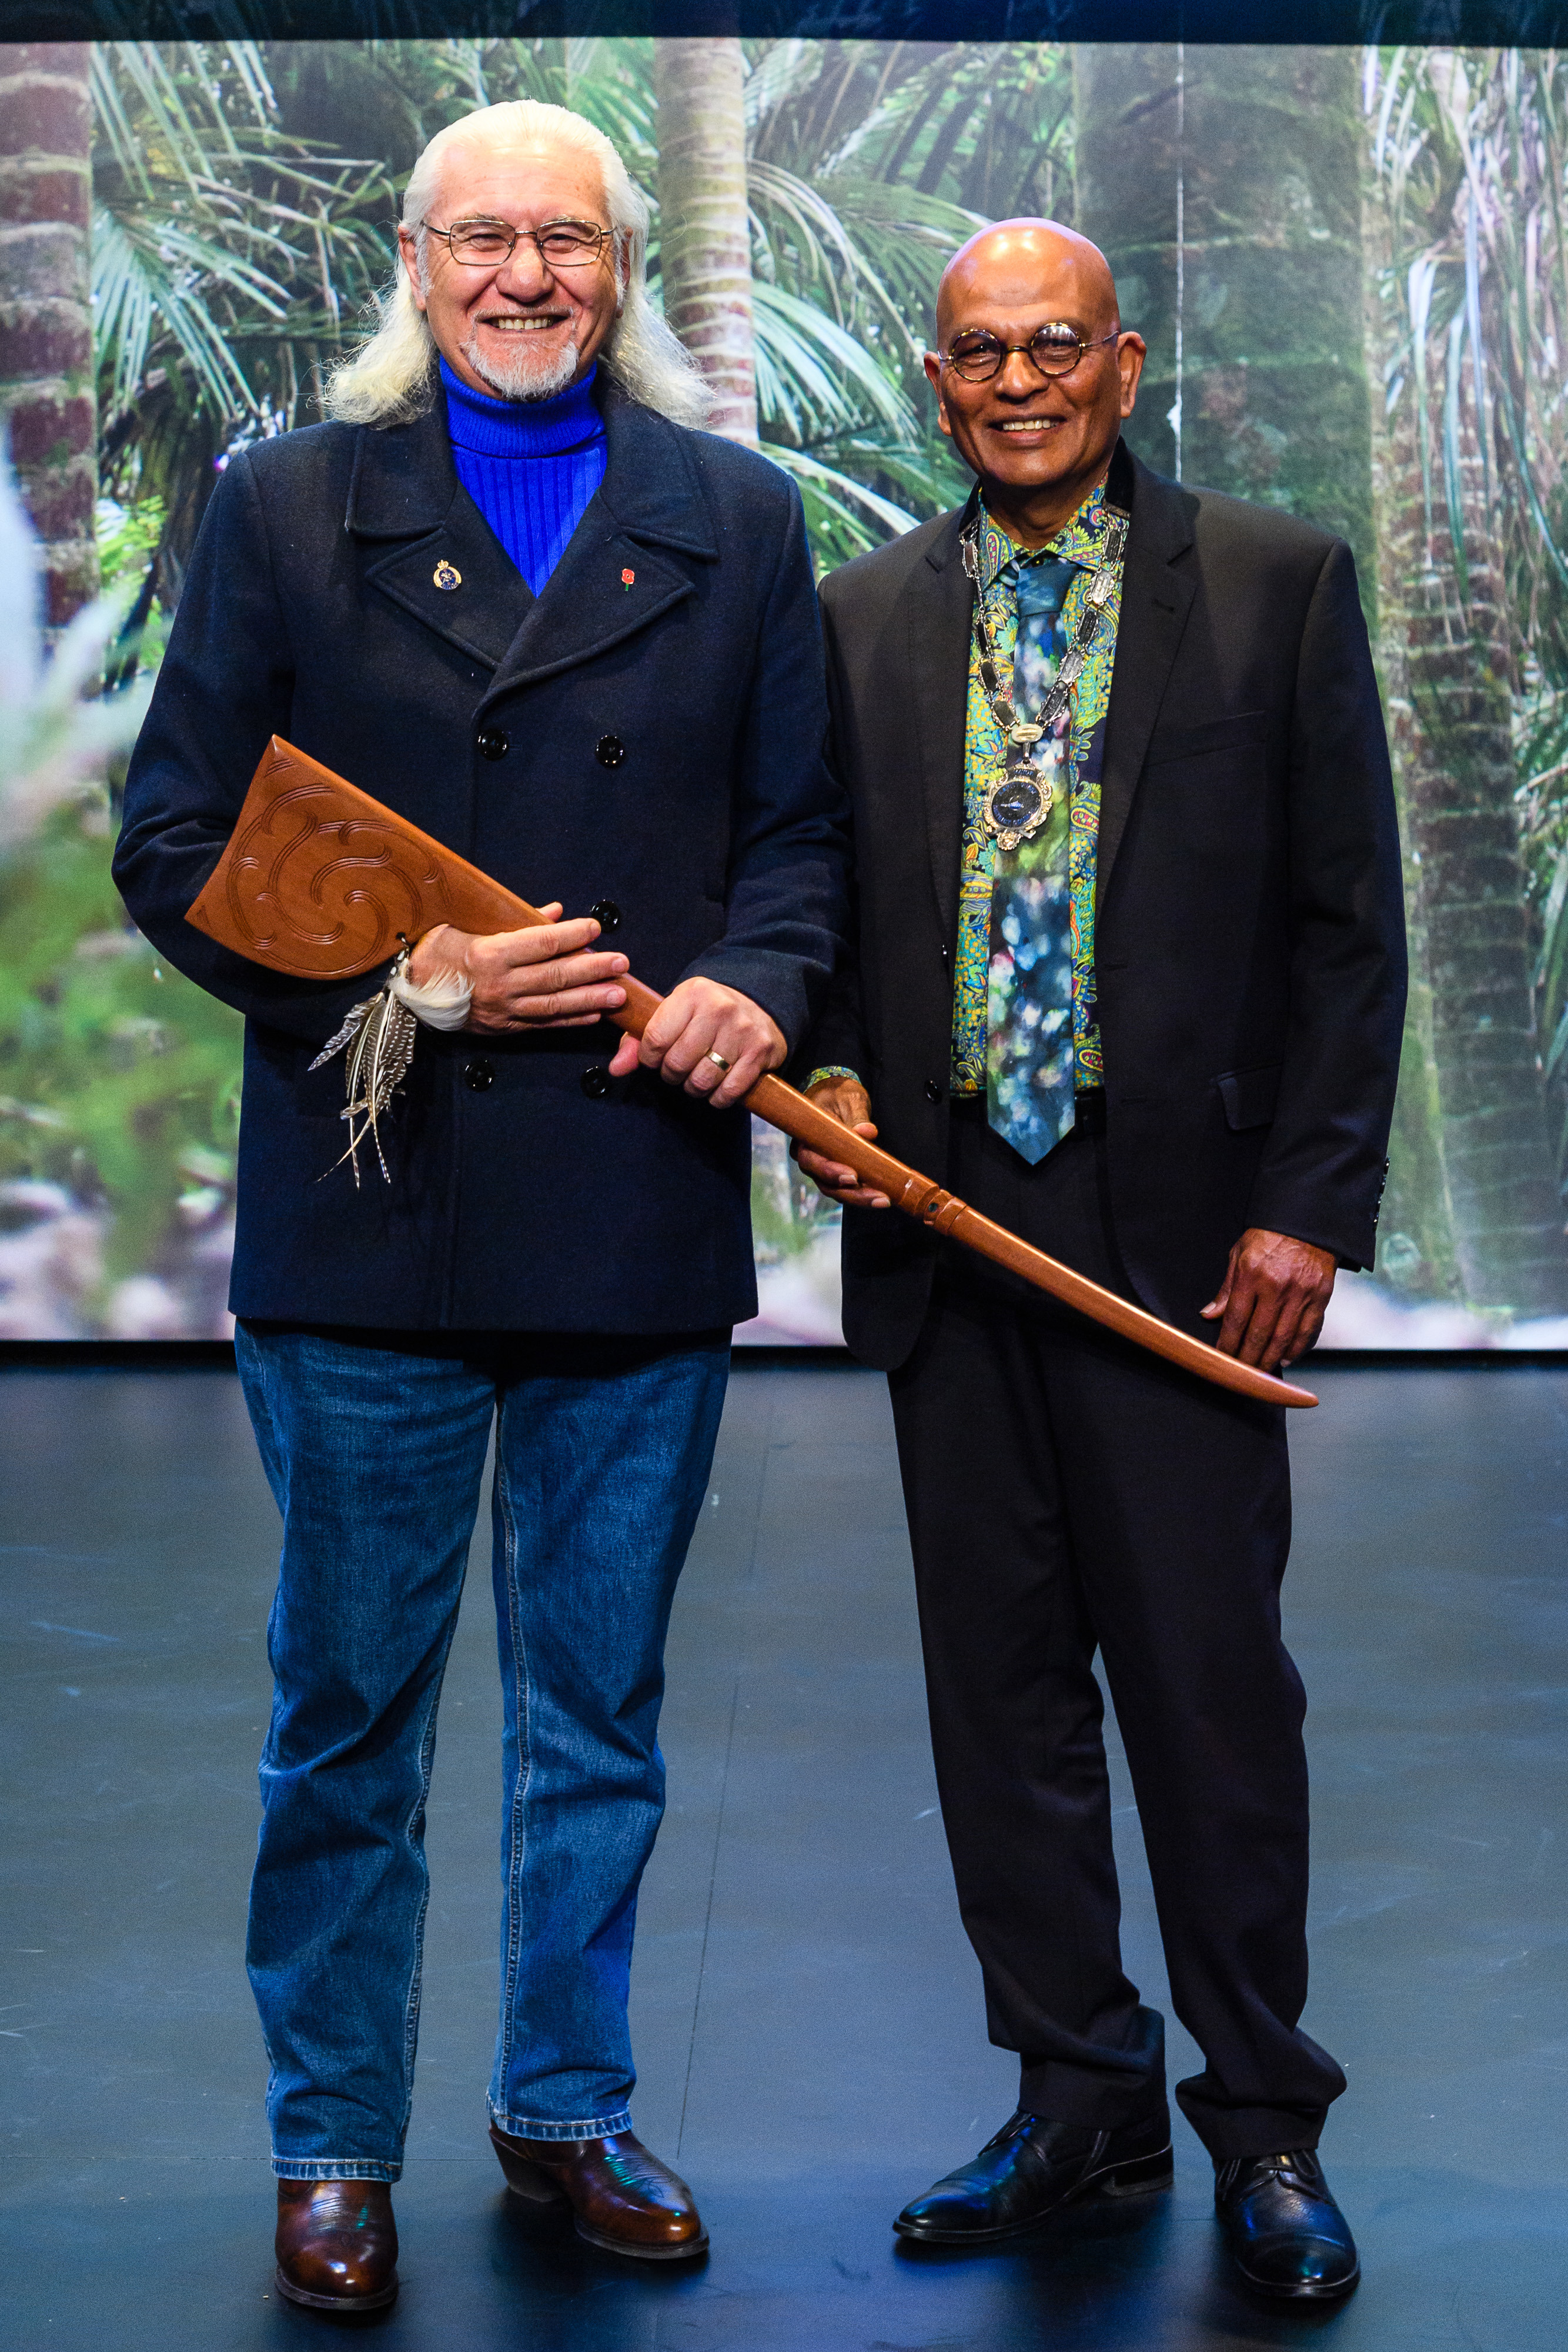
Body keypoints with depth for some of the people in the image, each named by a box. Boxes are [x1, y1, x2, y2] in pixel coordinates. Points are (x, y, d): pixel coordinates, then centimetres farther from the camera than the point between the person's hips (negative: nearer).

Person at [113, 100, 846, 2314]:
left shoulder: (737, 518, 10)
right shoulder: (286, 506, 4)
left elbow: (802, 827, 10)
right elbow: (179, 850, 0)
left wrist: (757, 985, -10)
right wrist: (408, 984, -12)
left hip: (643, 1220, 2)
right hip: (370, 1218, -1)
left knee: (599, 1715, 14)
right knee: (349, 1715, 8)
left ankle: (569, 2105, 32)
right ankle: (334, 2141, 25)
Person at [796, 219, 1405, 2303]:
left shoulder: (1278, 582, 2)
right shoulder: (865, 617, 11)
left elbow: (1349, 919, 0)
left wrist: (1311, 1203, -7)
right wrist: (830, 1073, -3)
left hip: (1182, 1221, -3)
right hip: (946, 1216, 4)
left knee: (1212, 1679, 1)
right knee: (1002, 1683, 9)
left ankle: (1265, 2125, 17)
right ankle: (1080, 2098, 24)